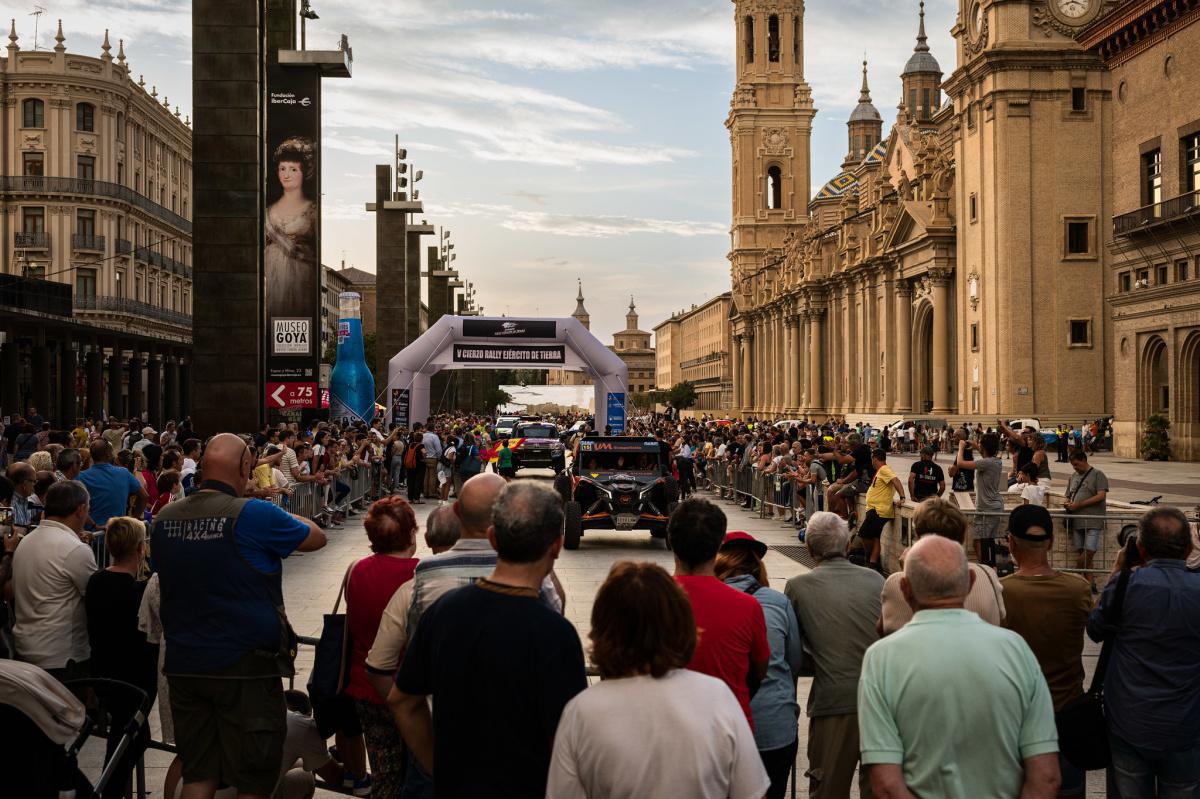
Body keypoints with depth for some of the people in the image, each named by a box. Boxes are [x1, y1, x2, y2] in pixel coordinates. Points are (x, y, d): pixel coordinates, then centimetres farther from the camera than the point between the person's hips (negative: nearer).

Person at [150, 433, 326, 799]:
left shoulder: (165, 518, 3)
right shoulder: (254, 515, -15)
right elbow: (317, 538, 0)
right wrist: (281, 516, 15)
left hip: (184, 664, 6)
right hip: (245, 666, -6)